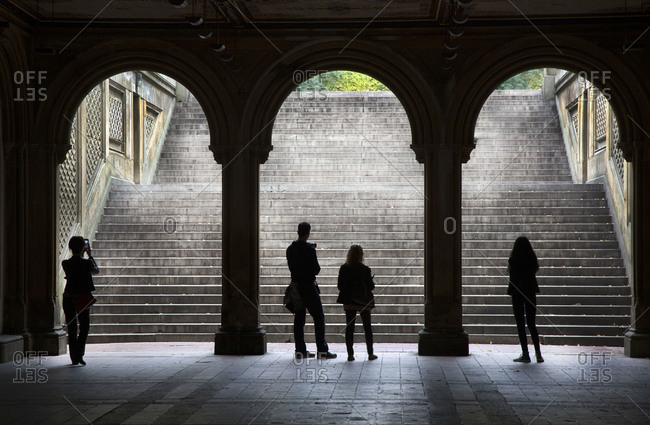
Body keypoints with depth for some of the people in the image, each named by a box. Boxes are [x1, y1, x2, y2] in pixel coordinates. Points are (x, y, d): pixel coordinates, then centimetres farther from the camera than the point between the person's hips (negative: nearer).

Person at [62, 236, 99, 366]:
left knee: (72, 328, 10)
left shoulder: (66, 264, -8)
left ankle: (74, 358, 11)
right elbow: (96, 271, 10)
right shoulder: (87, 263, -12)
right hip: (83, 299, -2)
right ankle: (79, 354, -5)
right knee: (84, 327, 11)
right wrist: (90, 255, 17)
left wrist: (80, 255, 17)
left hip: (69, 299, 2)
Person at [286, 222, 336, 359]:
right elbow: (316, 270, -14)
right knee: (319, 317, 0)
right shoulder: (309, 249, -15)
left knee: (299, 318, 10)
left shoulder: (290, 249, 5)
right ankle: (322, 350, -3)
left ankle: (300, 350, 10)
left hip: (296, 286, 6)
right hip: (308, 287, -6)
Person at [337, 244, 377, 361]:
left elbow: (340, 286, -2)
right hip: (363, 302, -1)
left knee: (349, 327, 6)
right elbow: (371, 286, -9)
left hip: (349, 302, 2)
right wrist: (371, 279, 10)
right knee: (367, 327, 10)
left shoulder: (343, 269, -6)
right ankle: (370, 353, 13)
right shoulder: (365, 269, -13)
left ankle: (350, 354, 2)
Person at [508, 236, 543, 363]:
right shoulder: (532, 259, -2)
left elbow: (510, 271, 4)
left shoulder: (513, 260, -10)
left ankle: (525, 354, -1)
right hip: (531, 291, 3)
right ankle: (538, 353, 4)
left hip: (517, 292, -3)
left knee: (520, 324, 2)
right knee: (531, 324, 11)